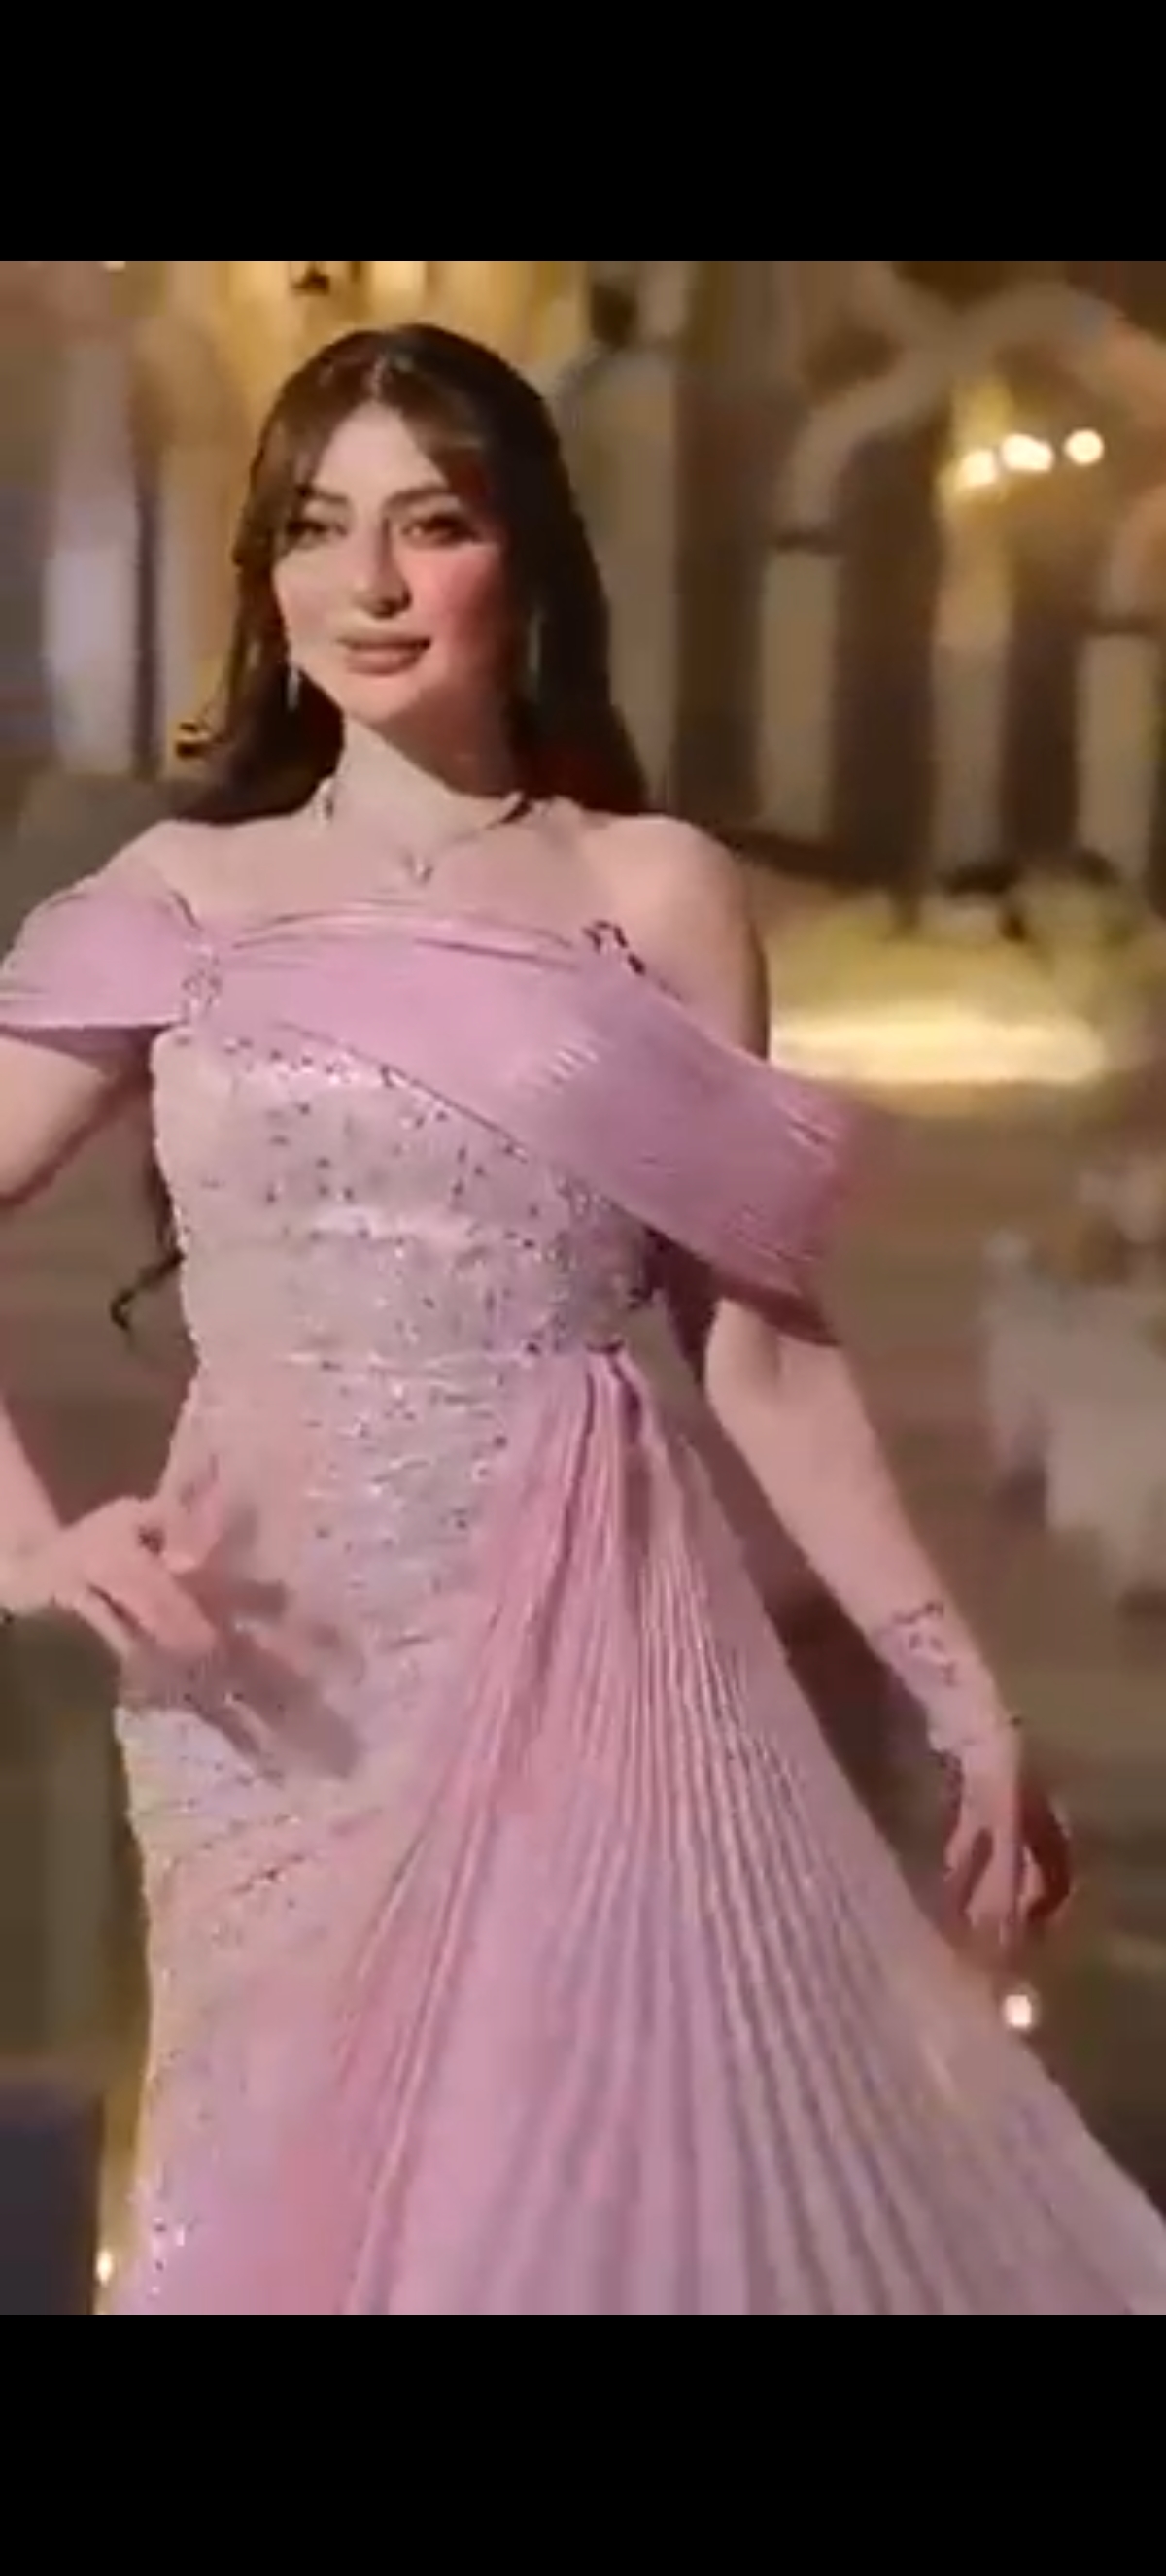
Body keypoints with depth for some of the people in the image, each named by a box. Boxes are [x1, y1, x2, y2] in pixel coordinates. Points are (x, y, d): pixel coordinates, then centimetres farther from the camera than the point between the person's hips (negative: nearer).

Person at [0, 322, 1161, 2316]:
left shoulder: (656, 891, 4)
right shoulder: (180, 895, 7)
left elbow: (758, 1336, 4)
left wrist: (952, 1678, 1)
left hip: (584, 1644, -1)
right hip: (277, 1677, 2)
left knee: (607, 2169, -1)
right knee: (300, 2197, 7)